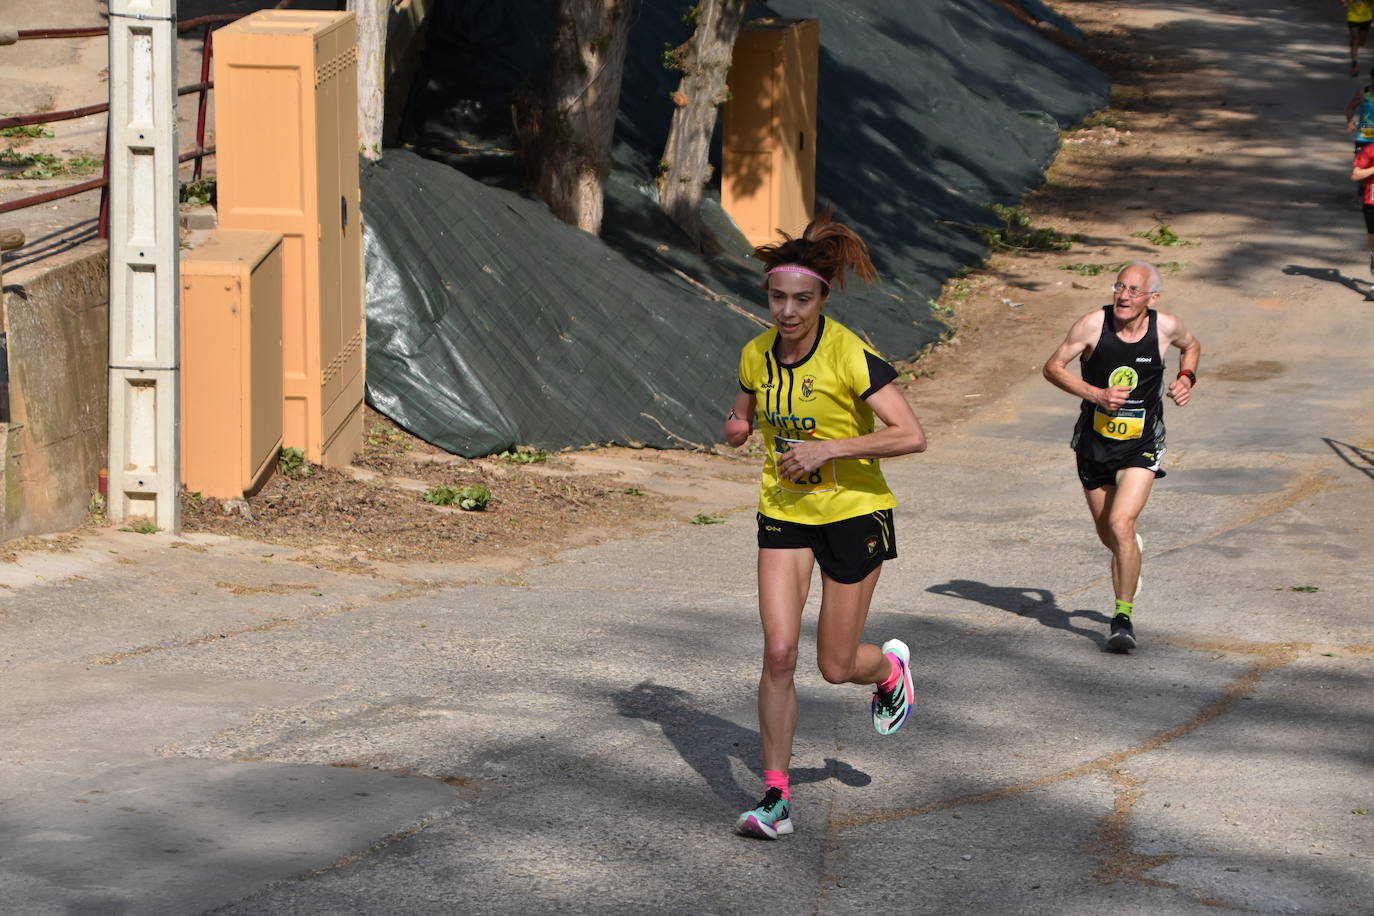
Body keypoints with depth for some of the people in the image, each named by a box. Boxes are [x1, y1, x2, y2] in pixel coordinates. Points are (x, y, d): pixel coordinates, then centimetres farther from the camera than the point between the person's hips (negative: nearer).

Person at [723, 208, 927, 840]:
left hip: (853, 511, -4)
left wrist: (827, 449, -30)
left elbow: (912, 436, -26)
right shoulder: (756, 356, -4)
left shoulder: (850, 356, -21)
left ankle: (889, 667, 41)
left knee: (835, 665, 3)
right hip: (783, 513, 4)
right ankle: (775, 798, -2)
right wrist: (736, 429, -8)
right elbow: (743, 418, 17)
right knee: (778, 651, -10)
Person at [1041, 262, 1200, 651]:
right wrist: (1096, 393, -21)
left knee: (1120, 524, -20)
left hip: (1140, 446, -2)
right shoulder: (1094, 324, -14)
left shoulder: (1166, 327, -9)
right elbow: (1053, 366, -8)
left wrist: (1186, 379, -3)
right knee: (1108, 534, 15)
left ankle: (1123, 616, -12)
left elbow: (1191, 346, 16)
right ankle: (1130, 550, 53)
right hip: (1094, 441, 2)